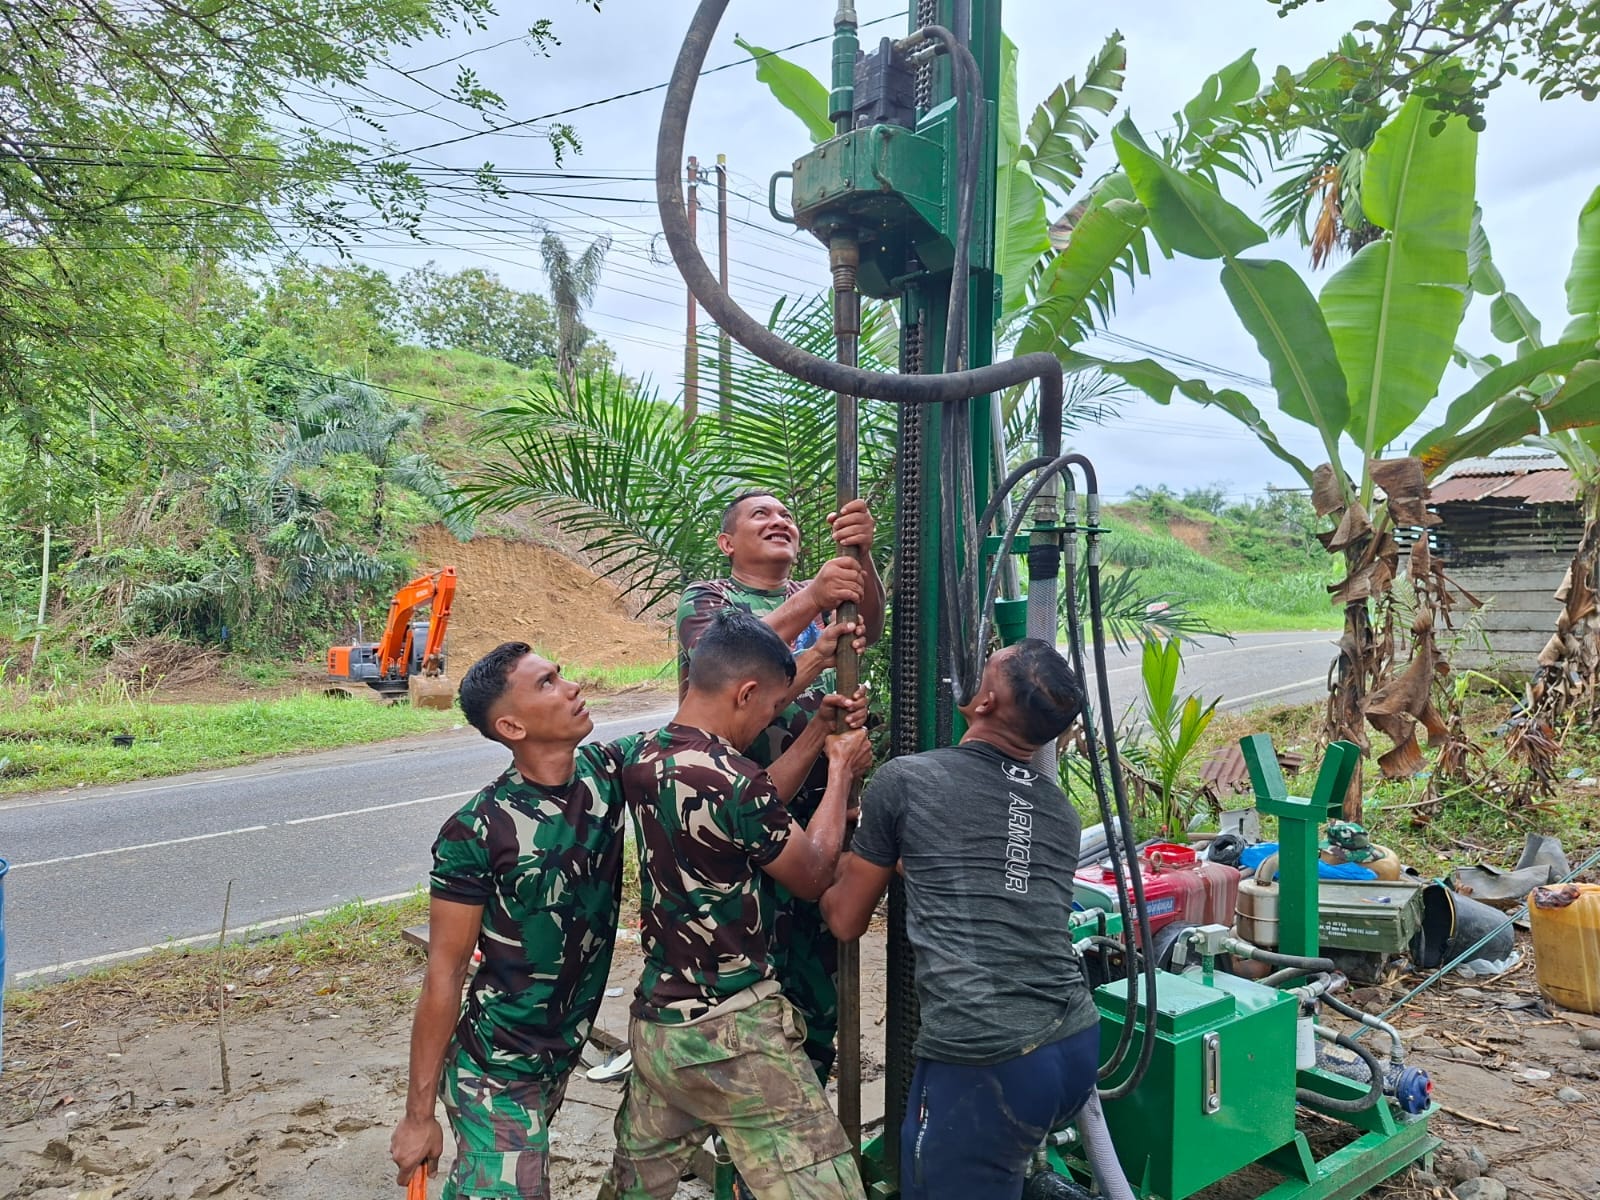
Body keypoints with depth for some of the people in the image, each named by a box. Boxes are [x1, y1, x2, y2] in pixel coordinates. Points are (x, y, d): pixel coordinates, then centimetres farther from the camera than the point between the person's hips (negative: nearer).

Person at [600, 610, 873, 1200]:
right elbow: (811, 875, -7)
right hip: (731, 1035, -8)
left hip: (655, 1021, 9)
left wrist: (817, 734, 9)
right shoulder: (733, 780, -24)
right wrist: (842, 769, 4)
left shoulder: (644, 759, 0)